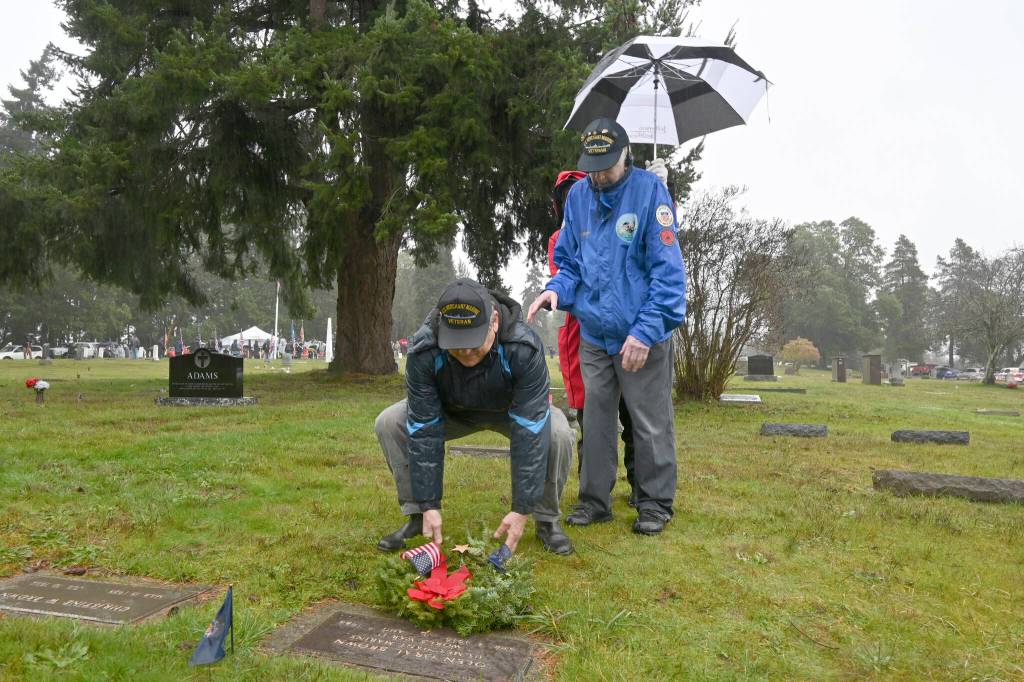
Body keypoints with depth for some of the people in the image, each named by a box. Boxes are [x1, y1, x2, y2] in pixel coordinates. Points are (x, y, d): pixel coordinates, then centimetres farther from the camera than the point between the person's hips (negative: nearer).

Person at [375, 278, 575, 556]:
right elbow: (424, 431, -28)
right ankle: (416, 516, -2)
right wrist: (429, 504, -29)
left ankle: (547, 520, -7)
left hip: (514, 410, -1)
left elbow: (528, 433, -38)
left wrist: (521, 509, -38)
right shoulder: (423, 352, -33)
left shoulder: (524, 348, -39)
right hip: (452, 412, 2)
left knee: (557, 434, -32)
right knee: (389, 424, -20)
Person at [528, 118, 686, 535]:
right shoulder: (578, 195, 5)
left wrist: (645, 331, -21)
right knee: (595, 420, 12)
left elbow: (668, 270, -14)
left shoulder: (649, 189, -11)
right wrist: (556, 289, -10)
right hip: (593, 334, 5)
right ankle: (594, 500, 26)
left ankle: (655, 504, 22)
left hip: (642, 336, -4)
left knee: (651, 424, 7)